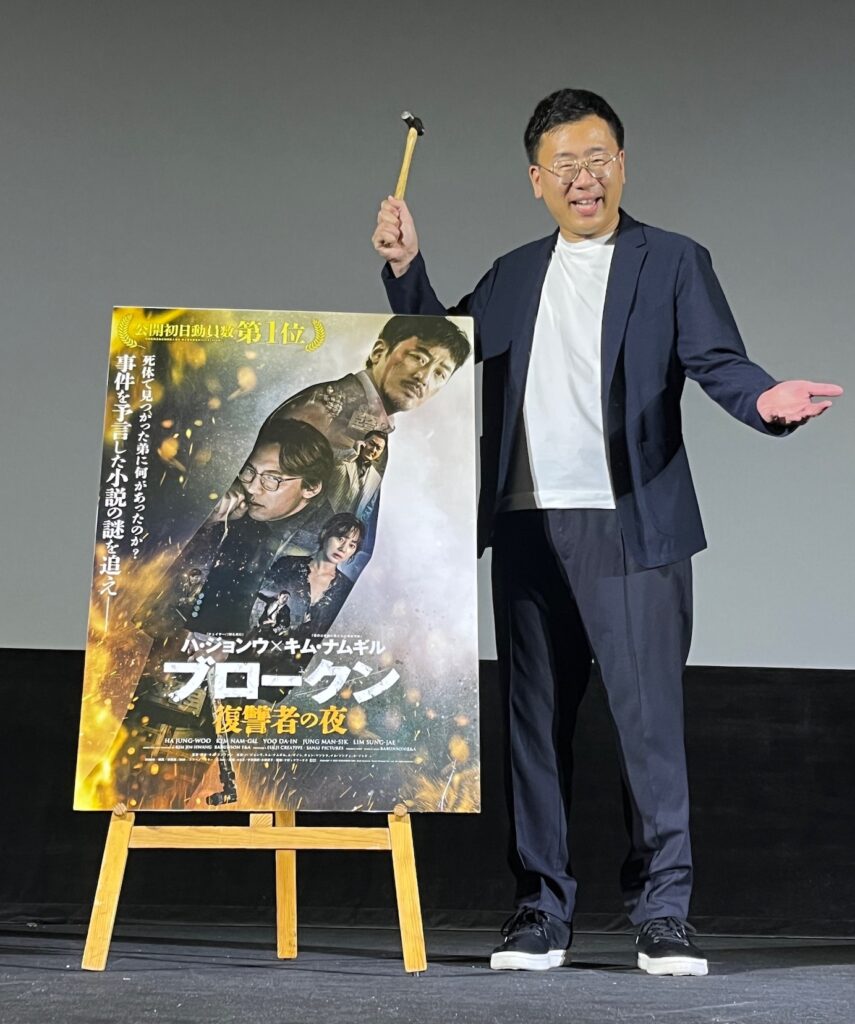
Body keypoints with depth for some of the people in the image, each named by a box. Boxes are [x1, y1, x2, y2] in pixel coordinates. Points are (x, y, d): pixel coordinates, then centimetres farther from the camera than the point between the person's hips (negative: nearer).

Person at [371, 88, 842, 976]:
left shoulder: (673, 263, 6)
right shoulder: (514, 276, 18)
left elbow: (717, 362, -5)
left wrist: (767, 397, -26)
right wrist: (405, 266, 7)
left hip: (630, 527, -4)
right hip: (528, 528, 4)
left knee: (650, 718, -5)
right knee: (534, 721, 7)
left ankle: (662, 915, 6)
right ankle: (541, 912, 16)